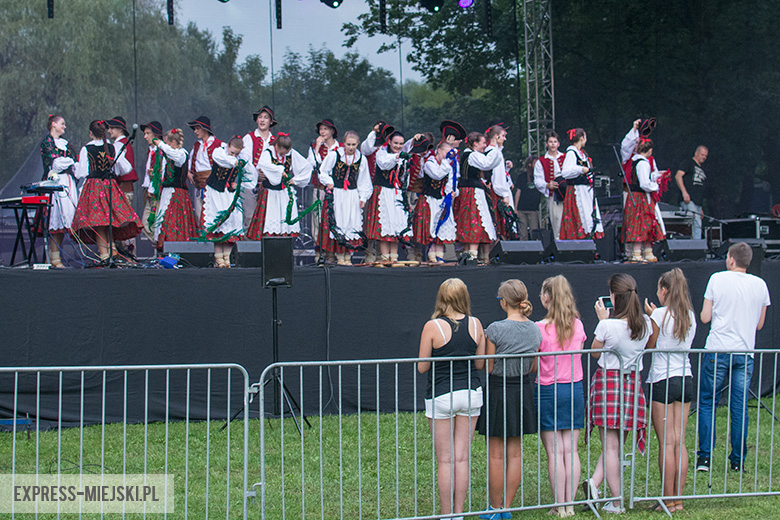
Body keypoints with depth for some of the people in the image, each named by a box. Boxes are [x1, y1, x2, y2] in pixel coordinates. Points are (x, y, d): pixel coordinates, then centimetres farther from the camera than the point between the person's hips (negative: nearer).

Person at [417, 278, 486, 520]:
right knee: (462, 458, 8)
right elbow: (480, 364, 6)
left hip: (441, 395, -3)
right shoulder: (475, 324, -1)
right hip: (470, 394, 3)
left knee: (445, 460, 3)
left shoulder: (432, 327, -11)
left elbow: (422, 367, -6)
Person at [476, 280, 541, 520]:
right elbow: (533, 366, 8)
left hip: (498, 391, -5)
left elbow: (488, 368, -11)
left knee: (496, 454, 4)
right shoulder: (534, 330, -1)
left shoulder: (496, 329, -18)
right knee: (515, 453, 11)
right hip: (523, 391, 5)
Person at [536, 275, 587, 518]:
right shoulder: (578, 326, 2)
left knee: (555, 452, -1)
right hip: (575, 389, 5)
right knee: (571, 450, 7)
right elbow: (578, 355, 11)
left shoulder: (541, 329, -13)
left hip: (549, 391, -5)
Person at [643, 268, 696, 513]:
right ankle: (678, 499, 9)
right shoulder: (690, 316, 8)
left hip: (663, 381, -6)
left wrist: (650, 315, 9)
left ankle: (669, 501, -1)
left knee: (667, 443, -3)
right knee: (680, 442, 8)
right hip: (686, 379, 6)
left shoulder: (660, 315, -10)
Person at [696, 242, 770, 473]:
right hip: (745, 352, 2)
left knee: (707, 403, 7)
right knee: (740, 407, 7)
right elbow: (759, 324, 12)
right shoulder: (760, 285, 4)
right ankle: (738, 460, 7)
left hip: (717, 351, -2)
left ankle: (705, 457, 1)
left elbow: (705, 317, -1)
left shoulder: (717, 279, -4)